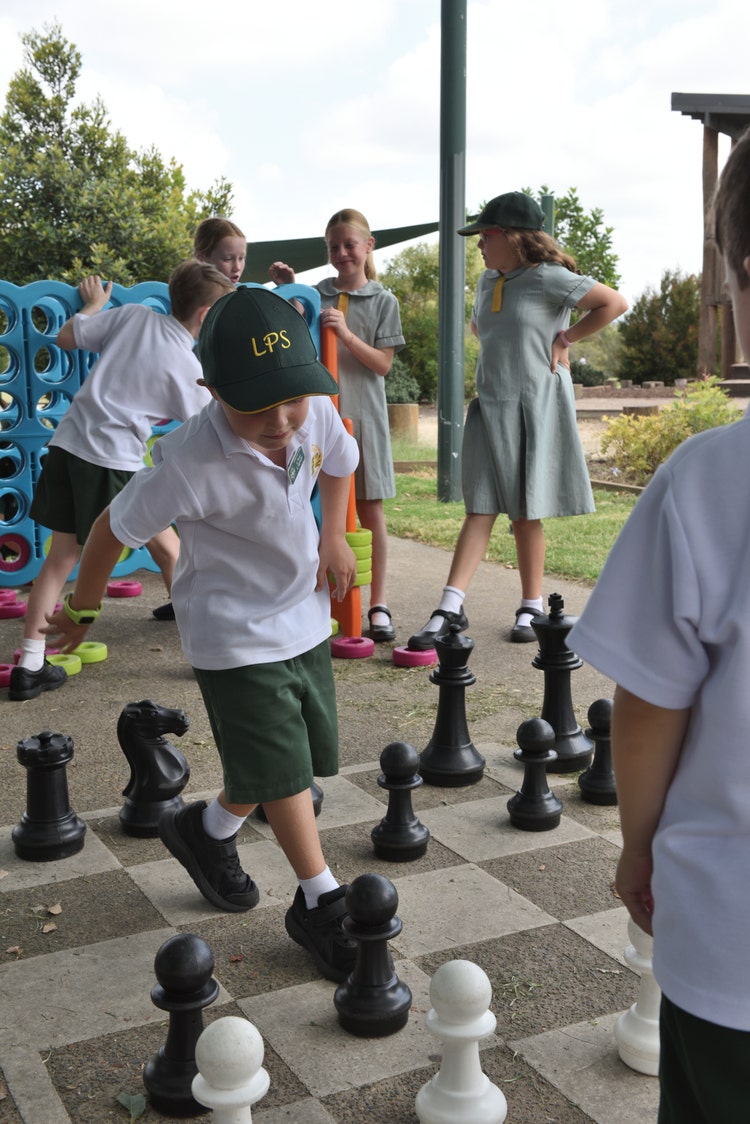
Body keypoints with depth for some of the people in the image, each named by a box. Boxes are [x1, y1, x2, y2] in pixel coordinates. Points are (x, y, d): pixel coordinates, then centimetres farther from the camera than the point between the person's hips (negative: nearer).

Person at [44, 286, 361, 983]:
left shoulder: (317, 413, -14)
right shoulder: (192, 463, -31)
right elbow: (114, 527, -16)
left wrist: (334, 536, 1)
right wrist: (81, 611, -2)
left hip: (304, 617, 7)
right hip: (233, 634, -7)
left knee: (309, 757, 15)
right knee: (279, 769, -5)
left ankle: (209, 830, 39)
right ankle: (321, 902, 15)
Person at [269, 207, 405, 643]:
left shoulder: (383, 301, 4)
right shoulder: (316, 295, 8)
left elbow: (383, 364, -2)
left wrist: (346, 334, -16)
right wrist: (288, 290, 0)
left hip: (362, 415, -1)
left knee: (369, 508, 3)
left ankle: (378, 605, 9)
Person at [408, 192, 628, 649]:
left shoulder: (547, 278, -9)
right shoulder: (489, 281, 12)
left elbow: (615, 303, -12)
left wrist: (565, 339, -8)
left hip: (535, 406, -5)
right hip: (490, 406, 6)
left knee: (526, 512, 1)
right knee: (481, 508, 0)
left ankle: (532, 608, 14)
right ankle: (451, 608, -6)